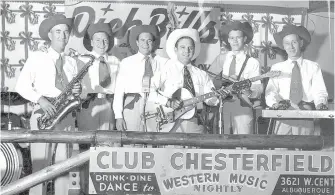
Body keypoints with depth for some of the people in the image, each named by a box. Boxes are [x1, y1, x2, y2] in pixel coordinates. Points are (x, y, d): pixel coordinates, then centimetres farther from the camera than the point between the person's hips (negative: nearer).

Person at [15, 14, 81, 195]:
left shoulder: (71, 63, 14)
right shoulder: (36, 58, 2)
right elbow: (21, 85, -3)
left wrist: (77, 91, -5)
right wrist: (40, 99, -18)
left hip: (66, 117, 4)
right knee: (39, 168, -7)